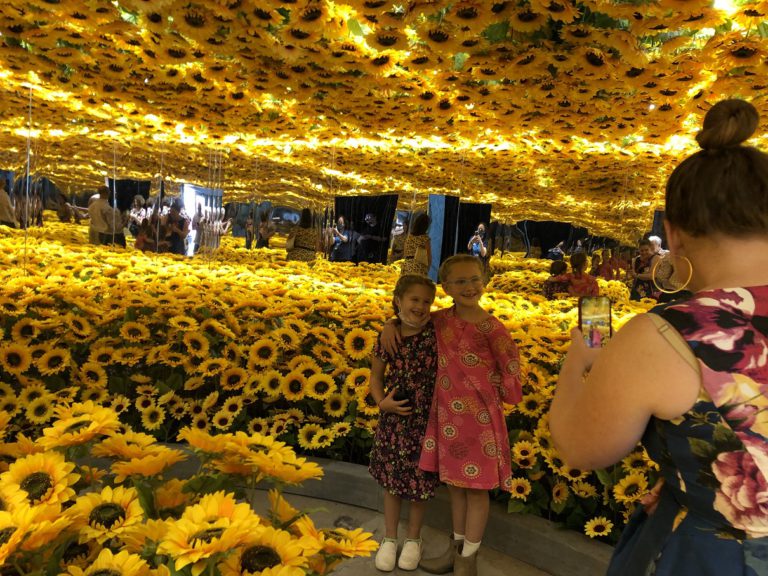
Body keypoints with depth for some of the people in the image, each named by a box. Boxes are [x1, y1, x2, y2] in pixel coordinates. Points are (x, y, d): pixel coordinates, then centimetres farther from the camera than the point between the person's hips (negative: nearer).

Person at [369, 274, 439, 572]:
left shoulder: (436, 334, -12)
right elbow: (376, 377, 4)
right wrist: (381, 402, -10)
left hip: (426, 420, -1)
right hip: (393, 419, 1)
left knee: (420, 482, 13)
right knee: (391, 480, 15)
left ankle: (414, 539, 38)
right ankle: (390, 538, 37)